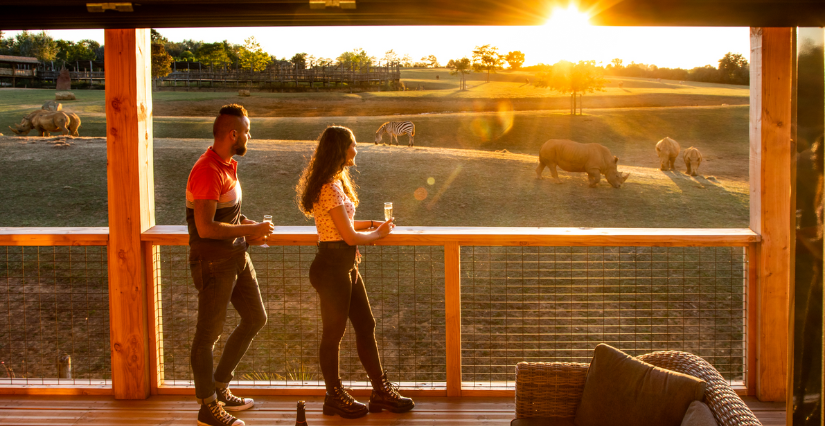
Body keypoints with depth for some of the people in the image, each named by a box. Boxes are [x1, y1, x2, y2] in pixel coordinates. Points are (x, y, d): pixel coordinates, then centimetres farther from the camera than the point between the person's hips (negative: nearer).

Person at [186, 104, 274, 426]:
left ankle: (219, 387, 28)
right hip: (213, 262, -10)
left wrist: (250, 226, 8)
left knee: (255, 319, 17)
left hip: (237, 257, 10)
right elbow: (206, 228, -27)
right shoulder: (207, 171, -21)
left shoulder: (228, 166, 10)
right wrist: (249, 230, -18)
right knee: (209, 333, 1)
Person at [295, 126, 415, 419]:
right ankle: (334, 398, 19)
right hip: (331, 266, -10)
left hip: (346, 266, 10)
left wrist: (372, 224, 10)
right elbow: (349, 236, -19)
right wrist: (379, 234, -3)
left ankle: (381, 391, 22)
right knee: (334, 333, 4)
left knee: (366, 325, 13)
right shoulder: (330, 188, -20)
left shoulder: (337, 182, 12)